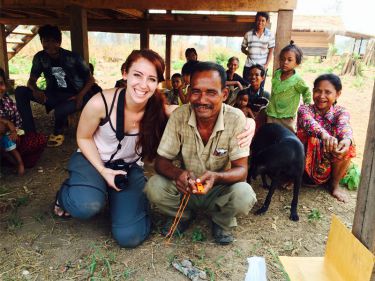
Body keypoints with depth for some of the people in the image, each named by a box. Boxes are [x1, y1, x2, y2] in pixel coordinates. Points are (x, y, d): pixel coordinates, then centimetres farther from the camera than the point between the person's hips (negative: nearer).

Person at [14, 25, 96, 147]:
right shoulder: (40, 58, -2)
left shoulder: (72, 57, -12)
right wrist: (35, 90, -24)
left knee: (60, 110, -38)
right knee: (20, 92, -16)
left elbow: (90, 79, -6)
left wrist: (80, 95, -24)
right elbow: (31, 80, 2)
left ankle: (58, 133, -1)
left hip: (74, 96, -4)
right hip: (54, 95, 4)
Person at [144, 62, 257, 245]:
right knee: (154, 187, -25)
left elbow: (241, 169, -20)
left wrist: (216, 177, -43)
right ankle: (182, 215, 9)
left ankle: (222, 222, 5)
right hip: (186, 188, 2)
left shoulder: (236, 119, -20)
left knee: (243, 196, -31)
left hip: (220, 190, -1)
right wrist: (177, 174, -37)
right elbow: (161, 161, -12)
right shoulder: (179, 116, -16)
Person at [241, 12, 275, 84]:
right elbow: (243, 48, 11)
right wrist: (249, 53, -6)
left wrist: (266, 65, -7)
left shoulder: (270, 34, -1)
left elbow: (271, 51, 1)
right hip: (248, 66, 1)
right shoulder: (248, 34, 0)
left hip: (262, 67, -1)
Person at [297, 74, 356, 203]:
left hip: (329, 165, 2)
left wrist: (347, 139, -54)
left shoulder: (340, 112, -5)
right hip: (305, 162, -2)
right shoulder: (305, 109, -9)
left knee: (347, 145, -26)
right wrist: (324, 135, -57)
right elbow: (309, 122, -34)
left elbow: (344, 126, -29)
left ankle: (335, 184, -1)